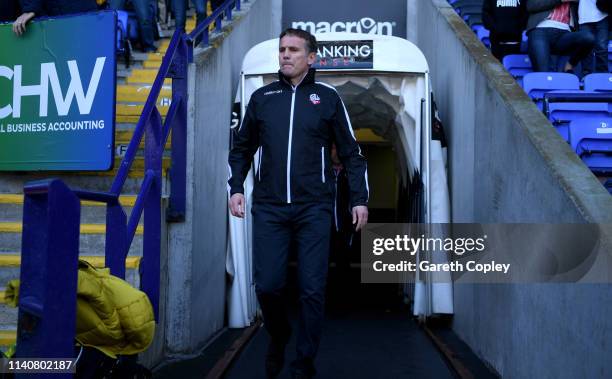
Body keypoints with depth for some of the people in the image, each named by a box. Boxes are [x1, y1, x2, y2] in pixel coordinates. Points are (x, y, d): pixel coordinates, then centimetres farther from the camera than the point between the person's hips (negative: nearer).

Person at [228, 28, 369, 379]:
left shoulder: (328, 97, 6)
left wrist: (360, 199, 2)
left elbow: (352, 152, 8)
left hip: (314, 208, -1)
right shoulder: (261, 97, 11)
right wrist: (236, 187, 6)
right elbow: (242, 148, 18)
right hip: (269, 208, 2)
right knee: (267, 285, 0)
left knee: (312, 289, 0)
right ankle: (278, 340, 29)